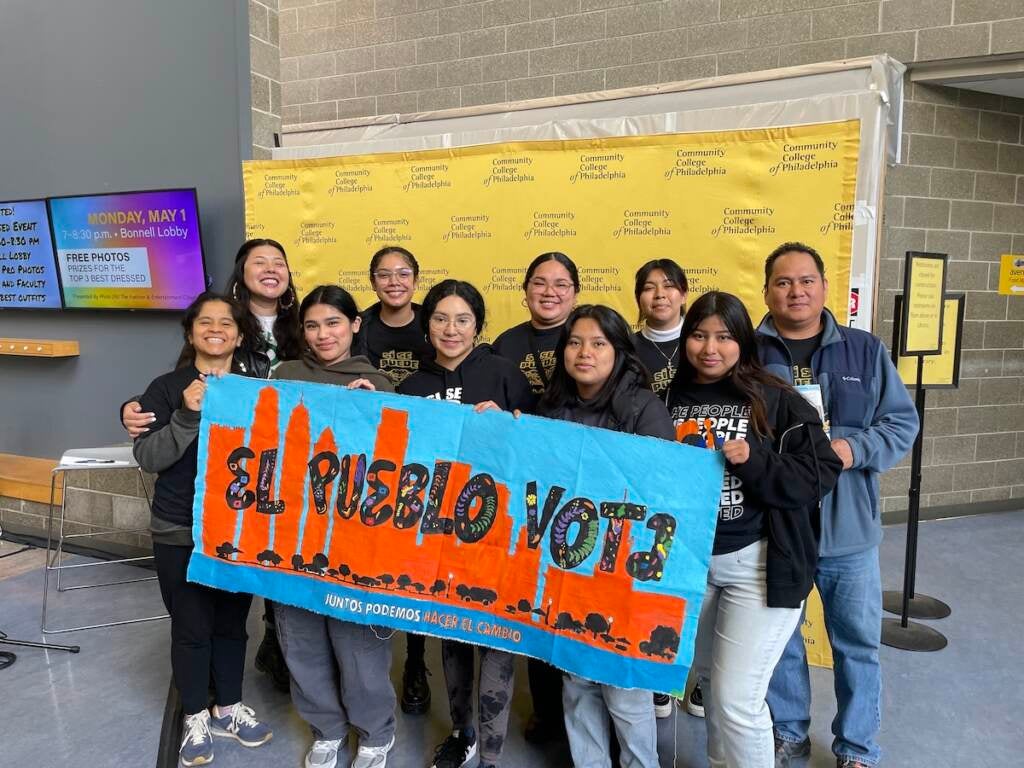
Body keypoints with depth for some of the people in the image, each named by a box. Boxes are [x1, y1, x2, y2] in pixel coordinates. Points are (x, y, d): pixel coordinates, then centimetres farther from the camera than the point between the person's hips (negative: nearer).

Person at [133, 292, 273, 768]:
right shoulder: (166, 388, -4)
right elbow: (147, 458, -11)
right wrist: (187, 416, -24)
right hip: (180, 533, -2)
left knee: (231, 623, 14)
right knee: (191, 626, 8)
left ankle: (228, 708, 34)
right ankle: (195, 718, 29)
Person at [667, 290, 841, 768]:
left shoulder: (776, 399, -9)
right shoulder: (669, 398, 2)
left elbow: (821, 473, -11)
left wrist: (755, 460, -23)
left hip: (758, 563, -4)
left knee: (737, 697, -4)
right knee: (709, 679, 21)